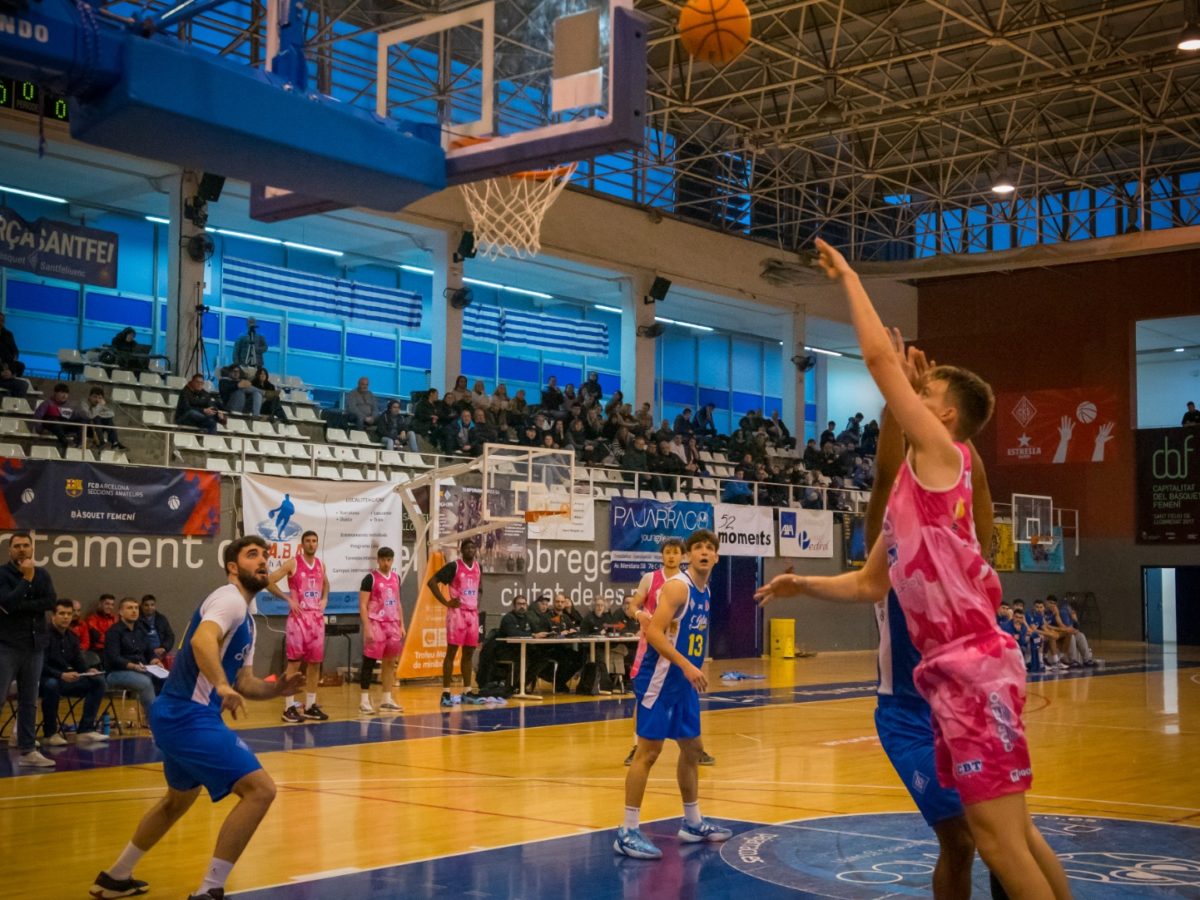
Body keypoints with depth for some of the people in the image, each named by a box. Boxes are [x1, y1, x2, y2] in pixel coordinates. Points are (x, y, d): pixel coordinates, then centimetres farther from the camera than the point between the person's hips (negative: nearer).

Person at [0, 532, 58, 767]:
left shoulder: (42, 574, 9)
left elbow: (50, 602, -6)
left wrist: (19, 606, -14)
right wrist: (27, 578, -17)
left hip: (35, 645, 5)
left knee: (29, 701, 8)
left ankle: (28, 751, 13)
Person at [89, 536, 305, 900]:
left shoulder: (246, 619, 18)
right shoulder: (230, 598, -12)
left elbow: (243, 682, 18)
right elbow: (202, 640, -32)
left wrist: (277, 688, 0)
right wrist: (222, 686, -46)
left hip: (178, 715, 11)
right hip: (190, 716, -11)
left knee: (179, 798, 31)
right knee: (259, 789, -16)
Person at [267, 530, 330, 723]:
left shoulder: (321, 565, 11)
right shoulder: (292, 564, -7)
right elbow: (269, 582, -10)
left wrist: (324, 598, 10)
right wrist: (288, 599, -12)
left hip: (317, 618, 6)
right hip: (298, 617, -6)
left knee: (315, 662, 7)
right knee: (294, 662, -6)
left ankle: (310, 705, 16)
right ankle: (289, 707, -3)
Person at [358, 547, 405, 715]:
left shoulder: (396, 578, 12)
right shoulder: (370, 579, -8)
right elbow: (362, 605, -11)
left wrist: (401, 625, 12)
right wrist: (367, 628, -18)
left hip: (393, 624, 7)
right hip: (376, 624, -7)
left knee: (390, 662, 8)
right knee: (369, 662, -4)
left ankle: (386, 700, 15)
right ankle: (364, 700, 1)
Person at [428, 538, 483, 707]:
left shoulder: (478, 568, 11)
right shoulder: (453, 566, -9)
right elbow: (432, 582, -13)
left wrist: (477, 605, 13)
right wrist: (446, 602, -14)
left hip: (473, 614, 7)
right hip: (457, 613, -7)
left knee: (469, 653, 10)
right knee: (451, 652, -5)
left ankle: (467, 692, 16)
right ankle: (446, 693, -4)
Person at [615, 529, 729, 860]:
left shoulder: (706, 592, 12)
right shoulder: (678, 586, -16)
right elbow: (653, 632, -25)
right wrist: (686, 665, -30)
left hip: (684, 683, 9)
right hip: (659, 680, -9)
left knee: (692, 748, 16)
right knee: (648, 751, -9)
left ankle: (693, 824, 30)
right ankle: (628, 832, -6)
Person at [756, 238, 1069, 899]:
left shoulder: (941, 455, -5)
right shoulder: (914, 486, 20)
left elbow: (880, 357, -11)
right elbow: (871, 583, 28)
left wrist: (846, 276, -2)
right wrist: (802, 585, 20)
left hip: (973, 666, -10)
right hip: (951, 670, 10)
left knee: (997, 833, -9)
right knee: (1008, 830, 15)